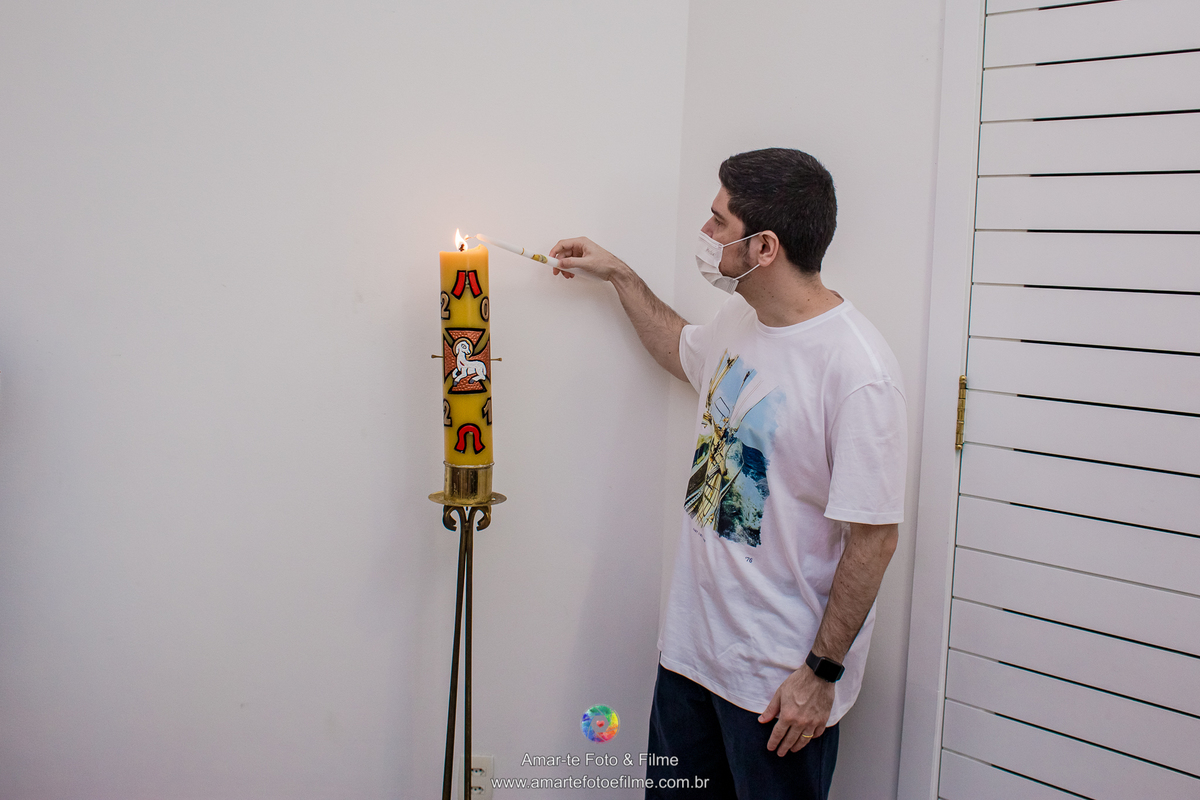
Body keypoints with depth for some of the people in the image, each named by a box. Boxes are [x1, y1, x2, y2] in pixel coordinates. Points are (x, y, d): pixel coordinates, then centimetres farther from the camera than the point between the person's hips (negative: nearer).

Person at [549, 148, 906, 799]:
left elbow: (873, 539, -21)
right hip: (690, 645, 8)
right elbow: (682, 352, 26)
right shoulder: (739, 319, 0)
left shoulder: (859, 373, -25)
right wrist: (618, 275, 23)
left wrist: (822, 674, -16)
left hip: (779, 679, -7)